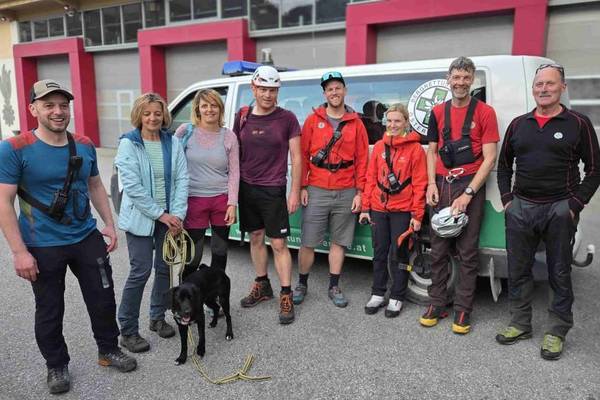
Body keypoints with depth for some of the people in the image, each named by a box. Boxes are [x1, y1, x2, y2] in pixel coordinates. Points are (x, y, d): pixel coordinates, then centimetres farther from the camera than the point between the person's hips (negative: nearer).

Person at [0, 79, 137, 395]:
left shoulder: (84, 145, 1)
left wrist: (109, 224, 6)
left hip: (87, 238, 4)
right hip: (43, 247, -4)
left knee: (103, 298, 13)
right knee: (49, 311, 13)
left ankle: (109, 351, 37)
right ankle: (56, 366, 36)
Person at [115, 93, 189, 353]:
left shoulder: (173, 143, 2)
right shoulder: (128, 144, -8)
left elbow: (181, 180, -1)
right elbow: (132, 186, -14)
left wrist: (177, 214, -10)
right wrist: (161, 214, -15)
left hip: (170, 217, 4)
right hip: (140, 217, -4)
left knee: (165, 268, 12)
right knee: (141, 271, -4)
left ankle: (158, 317, 32)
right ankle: (127, 331, 12)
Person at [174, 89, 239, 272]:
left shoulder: (229, 136, 1)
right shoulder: (185, 131, -2)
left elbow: (234, 172, 1)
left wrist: (232, 203, -6)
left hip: (222, 200, 2)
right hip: (194, 199, -2)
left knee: (220, 251, 15)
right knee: (193, 254, 4)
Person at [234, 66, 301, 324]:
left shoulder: (287, 119, -5)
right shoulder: (242, 117, 5)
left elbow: (296, 157, -3)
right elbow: (235, 153, 10)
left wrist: (295, 192, -7)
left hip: (273, 190, -4)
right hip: (247, 187, 4)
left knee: (278, 244, -2)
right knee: (256, 238, 15)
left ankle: (286, 296, 9)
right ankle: (262, 286, 31)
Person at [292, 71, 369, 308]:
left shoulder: (356, 123, 6)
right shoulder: (313, 120, 4)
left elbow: (362, 160, 5)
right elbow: (303, 155, 2)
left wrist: (359, 192, 0)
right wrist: (302, 187, -4)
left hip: (346, 193, 1)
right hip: (316, 191, -1)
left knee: (338, 242, 10)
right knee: (308, 242, 3)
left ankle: (334, 287, 23)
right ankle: (302, 284, 21)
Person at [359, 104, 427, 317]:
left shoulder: (415, 148, -4)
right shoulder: (379, 146, 7)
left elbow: (419, 184, -6)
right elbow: (371, 178, 8)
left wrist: (417, 214, -8)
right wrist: (365, 208, 6)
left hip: (402, 210, -3)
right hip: (378, 209, 4)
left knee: (399, 255, 6)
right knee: (379, 252, 12)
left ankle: (396, 298, 19)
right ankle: (378, 294, 26)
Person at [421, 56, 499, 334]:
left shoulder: (484, 112, -2)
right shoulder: (438, 112, 11)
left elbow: (489, 158, -7)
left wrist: (468, 193, -14)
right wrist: (431, 183, 1)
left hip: (470, 186, -4)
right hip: (442, 185, 4)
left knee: (467, 251, 2)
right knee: (438, 249, 8)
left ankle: (462, 311, 14)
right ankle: (437, 304, 20)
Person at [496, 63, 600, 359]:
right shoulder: (518, 124, 10)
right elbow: (504, 164, 17)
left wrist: (575, 205, -8)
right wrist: (507, 199, 6)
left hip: (559, 209, -3)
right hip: (520, 208, 4)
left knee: (559, 273, 6)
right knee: (518, 270, 10)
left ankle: (556, 332, 21)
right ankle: (520, 324, 25)